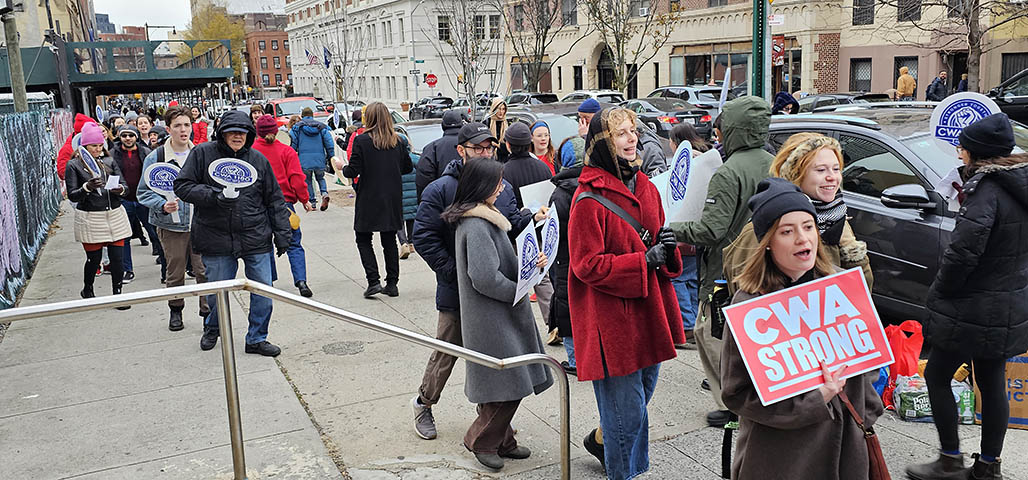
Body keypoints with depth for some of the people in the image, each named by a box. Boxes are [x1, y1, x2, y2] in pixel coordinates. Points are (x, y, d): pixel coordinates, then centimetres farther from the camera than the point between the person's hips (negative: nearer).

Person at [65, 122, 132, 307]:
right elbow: (72, 195, -7)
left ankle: (117, 293, 14)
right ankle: (87, 290, 31)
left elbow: (124, 185, 6)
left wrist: (120, 189, -17)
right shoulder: (74, 165, -1)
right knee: (94, 259, 5)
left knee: (117, 257, 0)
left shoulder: (109, 161, 10)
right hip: (90, 218, -3)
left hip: (115, 215, 3)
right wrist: (87, 187, -26)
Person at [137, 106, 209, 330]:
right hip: (172, 225, -2)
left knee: (205, 270, 0)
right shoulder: (155, 158, -4)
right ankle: (175, 311, 29)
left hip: (200, 223, 2)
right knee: (175, 273, 10)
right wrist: (163, 205, -18)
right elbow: (143, 192, -2)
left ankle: (208, 311, 13)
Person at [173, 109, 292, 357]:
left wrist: (282, 232, 5)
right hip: (217, 239, -2)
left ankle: (257, 338, 20)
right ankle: (212, 328, 39)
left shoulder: (258, 159, 6)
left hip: (256, 238, 2)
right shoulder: (202, 154, 0)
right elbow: (182, 186, -3)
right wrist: (213, 196, -19)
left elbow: (275, 199, 10)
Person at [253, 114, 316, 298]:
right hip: (284, 203, -1)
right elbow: (297, 178, -6)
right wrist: (304, 200, 3)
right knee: (294, 245, 3)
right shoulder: (286, 151, -3)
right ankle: (301, 281, -12)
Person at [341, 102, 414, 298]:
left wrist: (342, 167, 8)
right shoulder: (398, 141, -1)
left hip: (369, 200, -4)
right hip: (392, 201, 4)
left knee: (363, 239, 9)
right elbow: (408, 167, 7)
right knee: (389, 241, 12)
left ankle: (374, 281, -1)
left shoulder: (361, 141, -13)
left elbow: (353, 171, -13)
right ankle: (392, 284, 14)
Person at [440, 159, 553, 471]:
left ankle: (501, 440, 31)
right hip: (491, 319, -10)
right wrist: (519, 292, -11)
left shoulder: (480, 218, 12)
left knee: (507, 384, 18)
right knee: (509, 384, -1)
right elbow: (486, 278, -26)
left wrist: (529, 264, -2)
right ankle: (481, 441, 17)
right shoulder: (476, 226, -21)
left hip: (497, 314, 10)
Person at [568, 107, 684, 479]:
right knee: (628, 413, 1)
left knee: (642, 396, 21)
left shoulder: (646, 188, 10)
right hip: (611, 319, -8)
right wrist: (644, 260, -20)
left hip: (648, 312, 8)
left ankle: (601, 439, 45)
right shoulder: (589, 199, -15)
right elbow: (586, 265, -18)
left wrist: (666, 248, -3)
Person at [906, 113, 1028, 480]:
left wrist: (939, 292, -14)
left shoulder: (987, 190, -20)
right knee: (992, 384, 15)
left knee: (937, 375, 5)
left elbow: (963, 251, -27)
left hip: (973, 309, -9)